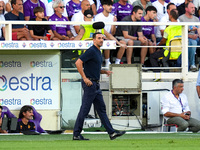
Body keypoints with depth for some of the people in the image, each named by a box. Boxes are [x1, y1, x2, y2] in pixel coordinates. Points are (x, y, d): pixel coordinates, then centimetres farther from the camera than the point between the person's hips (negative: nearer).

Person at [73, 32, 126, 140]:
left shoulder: (98, 52, 18)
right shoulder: (91, 51, -12)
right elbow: (78, 63, -21)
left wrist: (105, 72, 11)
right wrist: (85, 78, -21)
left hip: (96, 85, 10)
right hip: (89, 83, -10)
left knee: (101, 109, 9)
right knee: (85, 110, -6)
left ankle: (111, 132, 10)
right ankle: (76, 134, -1)